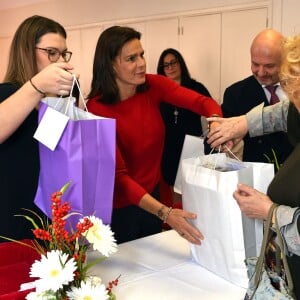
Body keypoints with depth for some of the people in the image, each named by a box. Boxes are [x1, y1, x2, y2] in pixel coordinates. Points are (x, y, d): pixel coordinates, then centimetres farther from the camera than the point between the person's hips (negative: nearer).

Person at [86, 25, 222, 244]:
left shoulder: (153, 86, -10)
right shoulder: (97, 108, -24)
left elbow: (203, 102, -17)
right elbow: (118, 174, -27)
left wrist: (217, 124, -41)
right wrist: (165, 213, -38)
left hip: (152, 196, 5)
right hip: (118, 208, -5)